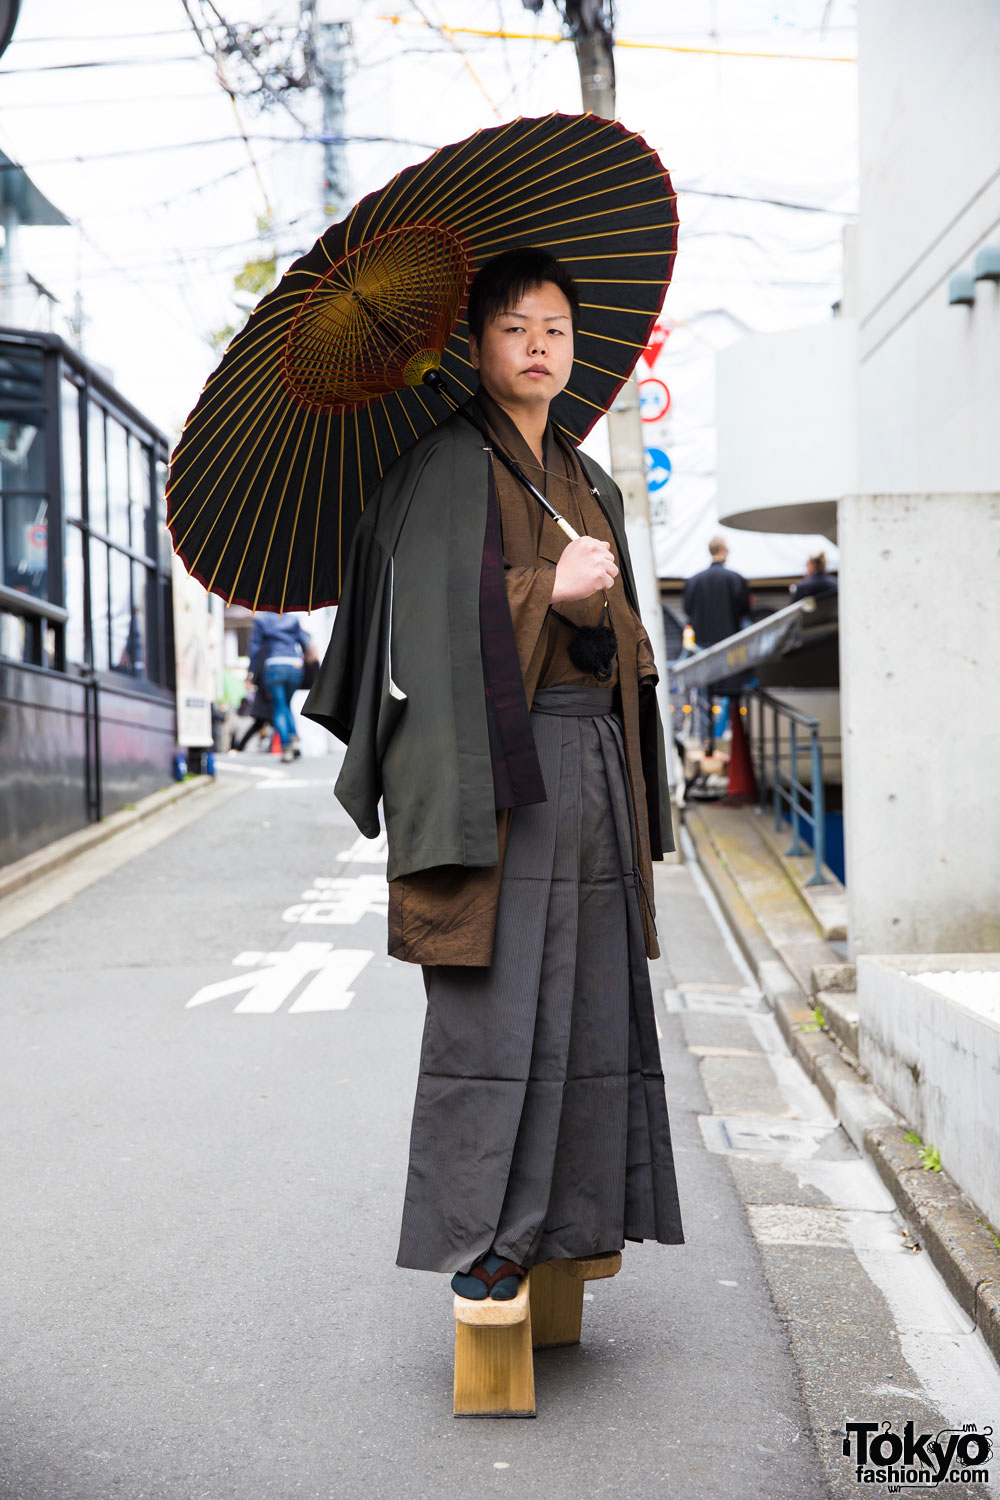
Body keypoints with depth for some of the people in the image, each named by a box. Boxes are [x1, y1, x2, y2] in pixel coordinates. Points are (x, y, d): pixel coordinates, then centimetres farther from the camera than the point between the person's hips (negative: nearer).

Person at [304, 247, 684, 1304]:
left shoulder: (588, 485, 20)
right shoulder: (448, 464, -2)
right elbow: (430, 612, -13)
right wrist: (547, 588, -14)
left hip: (591, 764, 7)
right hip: (495, 752, -7)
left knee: (590, 991, 7)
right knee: (492, 993, -8)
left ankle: (570, 1211, 17)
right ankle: (478, 1232, 1)